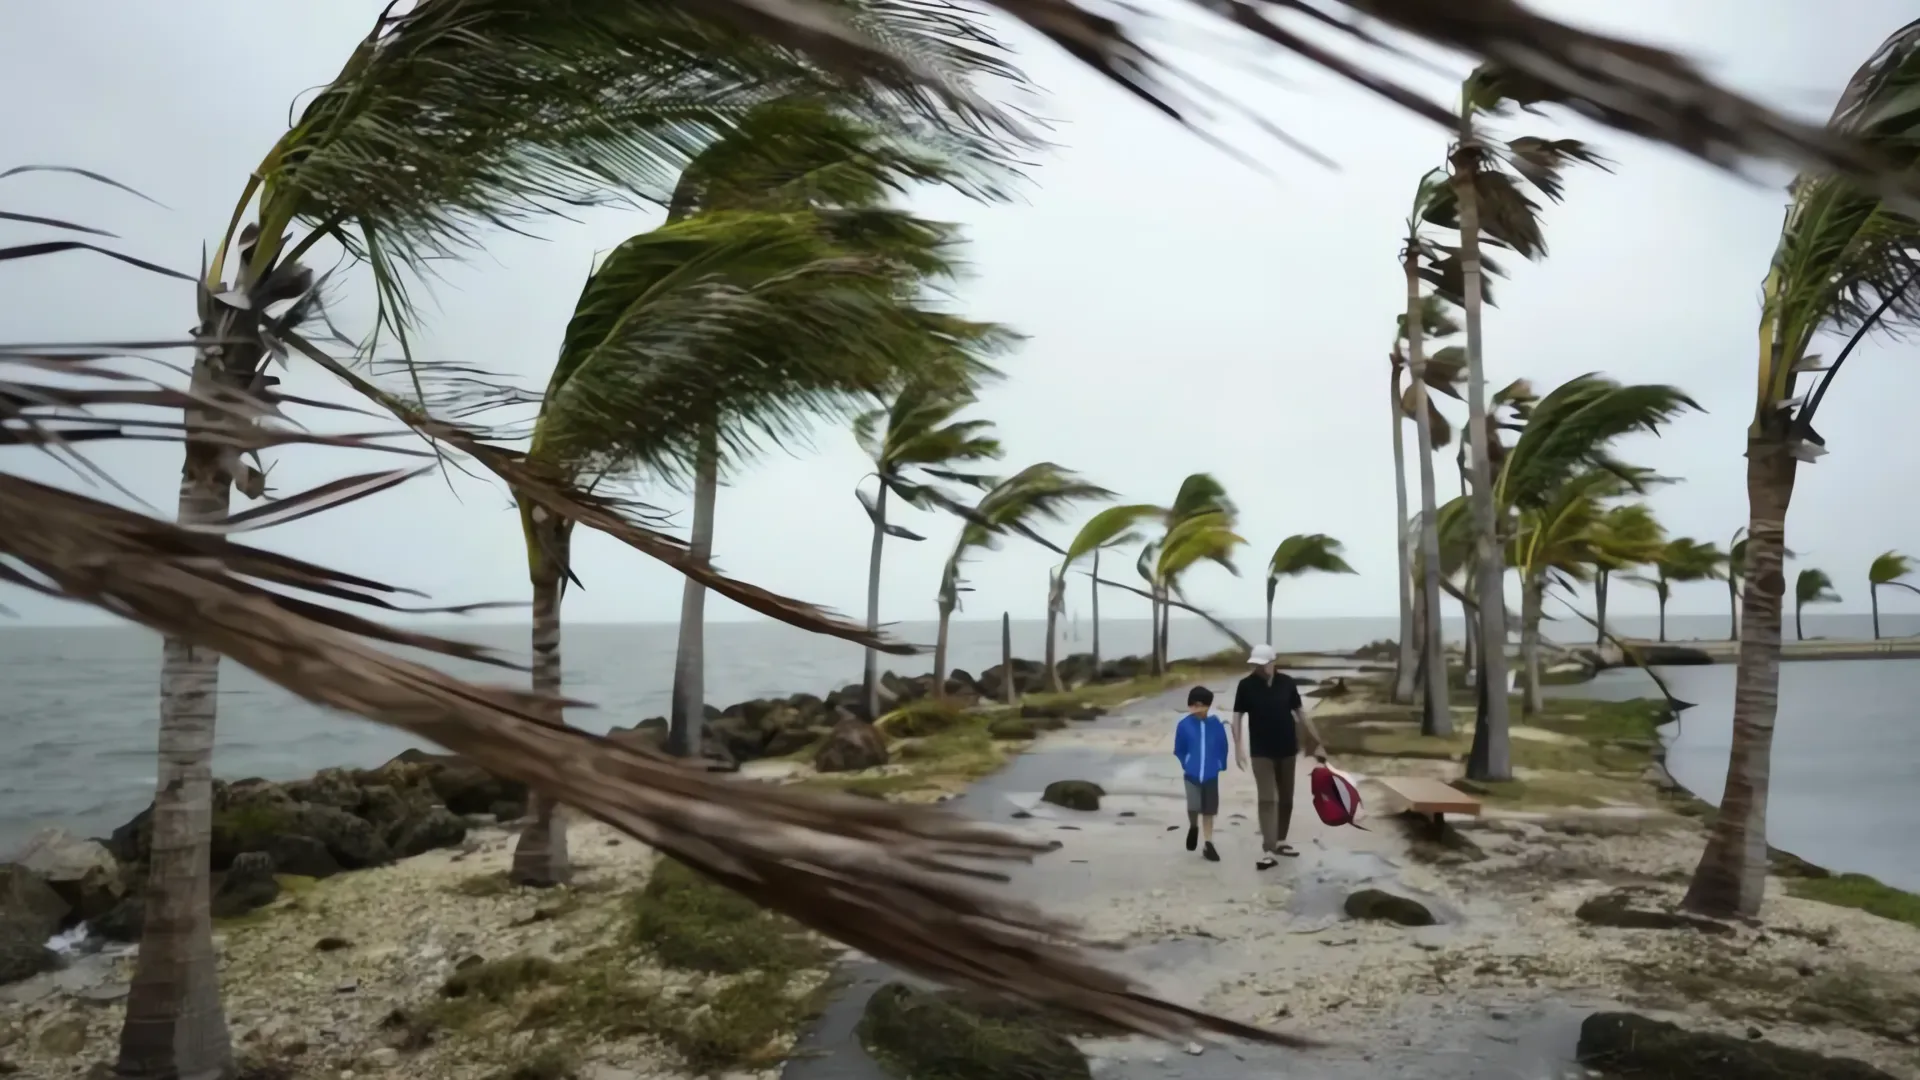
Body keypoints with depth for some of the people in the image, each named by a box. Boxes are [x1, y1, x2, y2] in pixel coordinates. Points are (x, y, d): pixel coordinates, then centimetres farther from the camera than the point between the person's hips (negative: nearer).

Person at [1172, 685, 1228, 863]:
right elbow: (1179, 750, 1)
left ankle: (1208, 845, 22)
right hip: (1192, 774, -2)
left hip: (1211, 775, 2)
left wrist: (1220, 766, 2)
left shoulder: (1216, 724, -8)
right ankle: (1193, 827, 18)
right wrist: (1185, 765, -3)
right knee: (1194, 807, -15)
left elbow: (1223, 747, 4)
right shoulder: (1184, 725, -11)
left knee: (1208, 811, 10)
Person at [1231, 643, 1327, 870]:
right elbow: (1237, 716, -4)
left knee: (1286, 799, 12)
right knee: (1267, 800, -8)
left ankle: (1280, 841, 29)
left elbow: (1300, 713, 5)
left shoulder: (1286, 683, -3)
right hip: (1261, 752, -3)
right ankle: (1268, 852, -10)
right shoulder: (1246, 685, -8)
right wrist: (1238, 747, -14)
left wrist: (1318, 743, 4)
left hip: (1288, 749, 3)